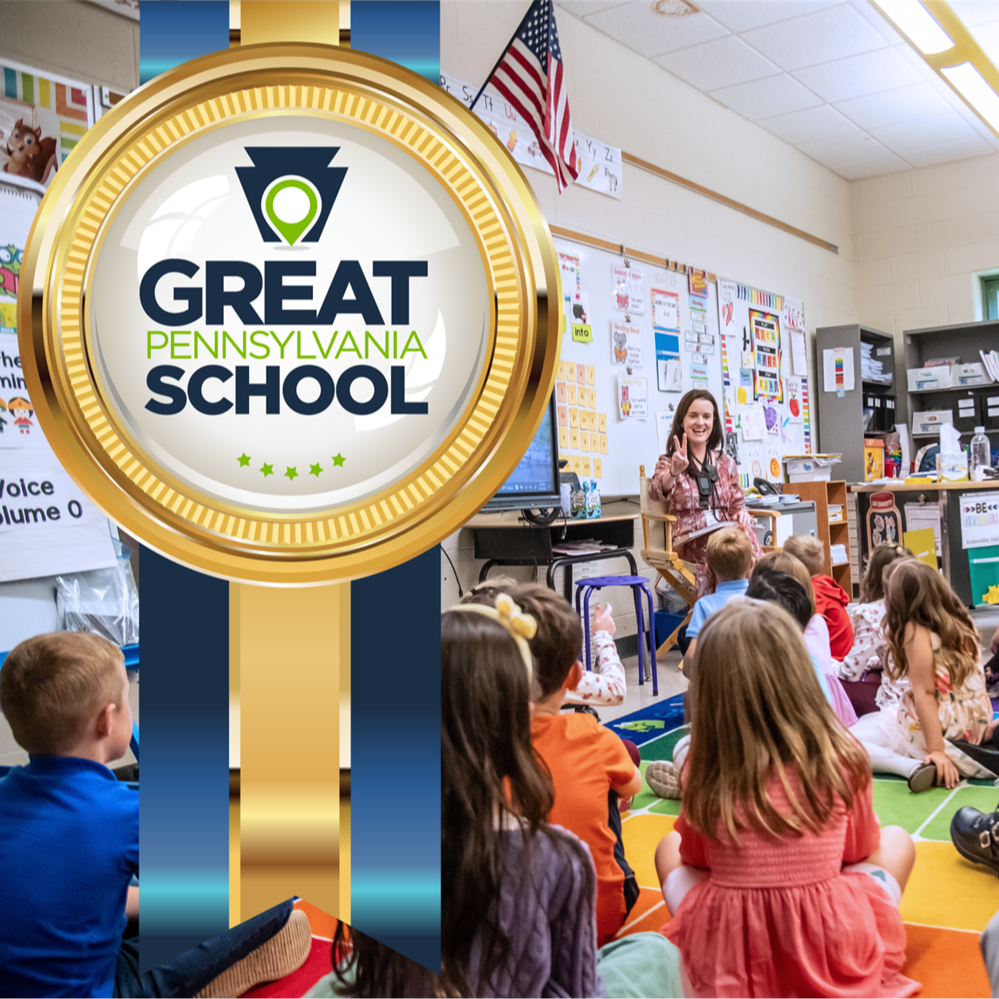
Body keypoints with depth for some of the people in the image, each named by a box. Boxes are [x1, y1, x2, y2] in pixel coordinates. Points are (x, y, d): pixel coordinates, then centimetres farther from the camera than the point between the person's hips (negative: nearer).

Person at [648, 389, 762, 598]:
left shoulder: (725, 462, 20)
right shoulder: (668, 461, 8)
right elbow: (656, 492, -14)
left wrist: (742, 515, -2)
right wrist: (674, 471, -37)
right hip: (690, 539, -3)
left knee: (747, 540, -33)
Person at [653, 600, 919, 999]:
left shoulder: (704, 771, -13)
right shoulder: (842, 759, -12)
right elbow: (859, 849, 6)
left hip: (723, 954, 0)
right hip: (831, 953, 0)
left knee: (668, 847, 27)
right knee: (897, 841, 22)